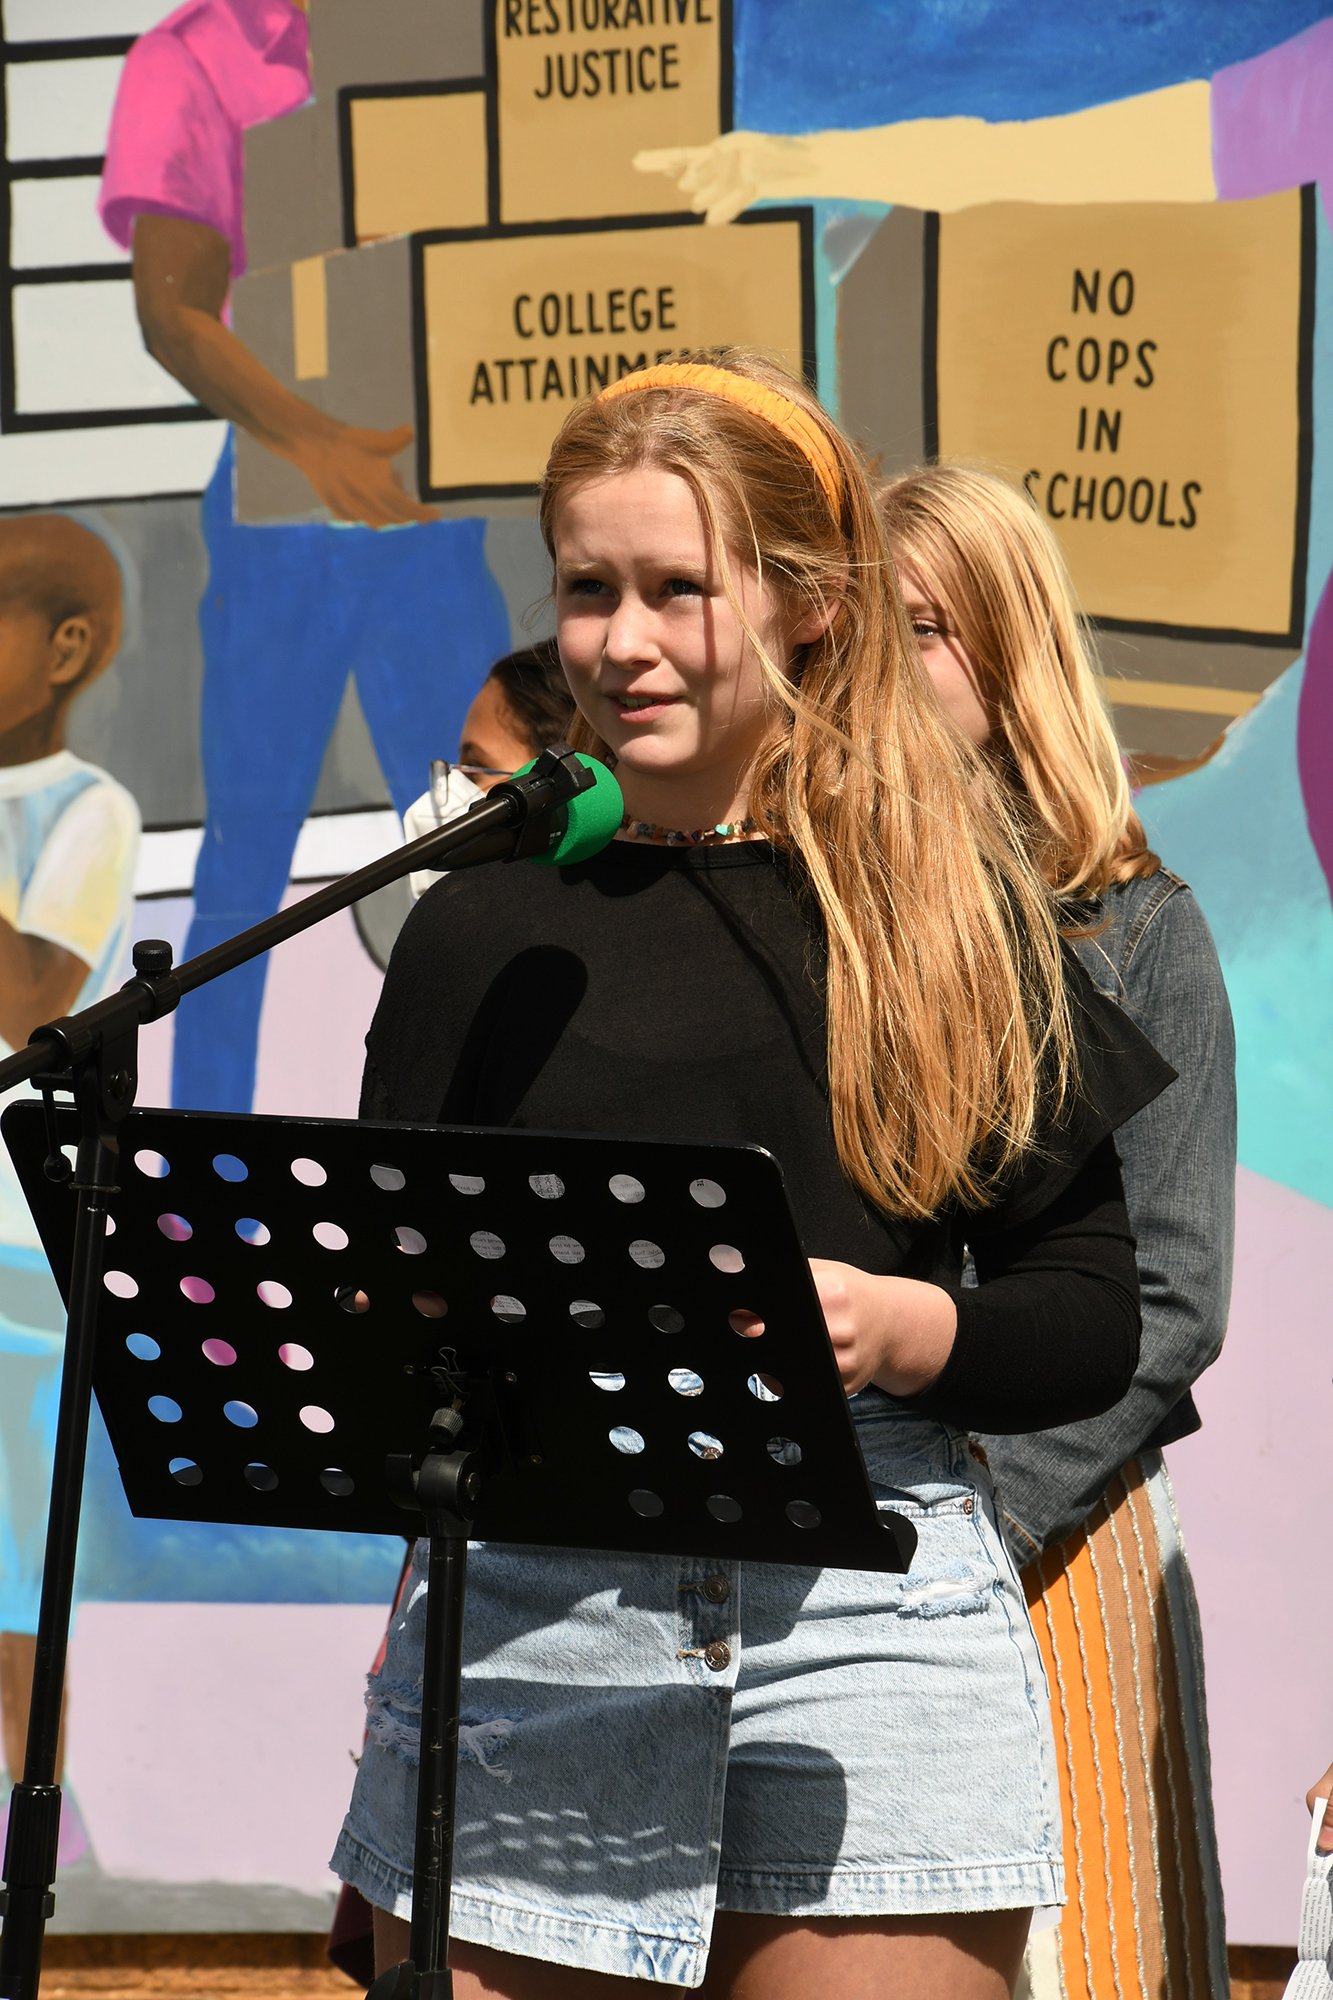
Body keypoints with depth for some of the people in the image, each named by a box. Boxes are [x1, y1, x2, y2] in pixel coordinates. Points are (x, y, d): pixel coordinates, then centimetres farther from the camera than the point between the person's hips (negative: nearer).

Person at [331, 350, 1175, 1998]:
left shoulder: (953, 905, 7)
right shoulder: (485, 925, 10)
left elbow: (1096, 1316, 6)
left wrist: (897, 1328, -13)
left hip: (871, 1606, -1)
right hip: (519, 1616, 1)